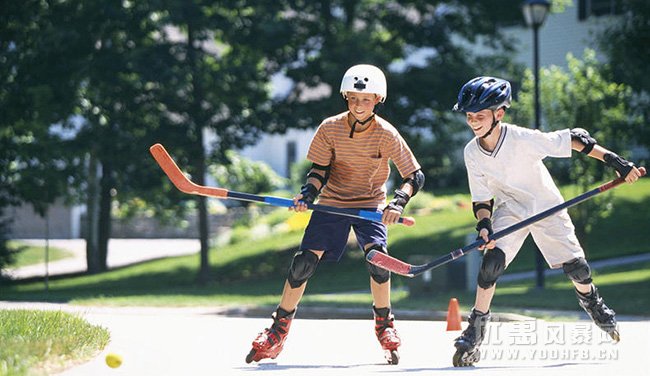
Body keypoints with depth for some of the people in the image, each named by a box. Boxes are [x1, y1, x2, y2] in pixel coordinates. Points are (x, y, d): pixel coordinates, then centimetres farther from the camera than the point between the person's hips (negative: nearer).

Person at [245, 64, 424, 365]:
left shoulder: (386, 135, -17)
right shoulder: (330, 128, -13)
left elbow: (415, 176, -15)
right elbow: (319, 171, -5)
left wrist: (398, 202, -32)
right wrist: (307, 193, -25)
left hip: (370, 204, -1)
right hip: (331, 202, 1)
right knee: (304, 262, -10)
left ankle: (384, 326, -2)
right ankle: (278, 331, 5)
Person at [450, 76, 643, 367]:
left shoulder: (523, 139, -29)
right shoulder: (472, 153, -16)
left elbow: (574, 139, -24)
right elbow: (481, 198, -7)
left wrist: (613, 160, -27)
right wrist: (484, 225, -27)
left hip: (547, 208, -2)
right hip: (509, 210, 2)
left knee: (576, 267, 0)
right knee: (491, 262, -22)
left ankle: (590, 299, 35)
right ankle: (475, 331, -15)